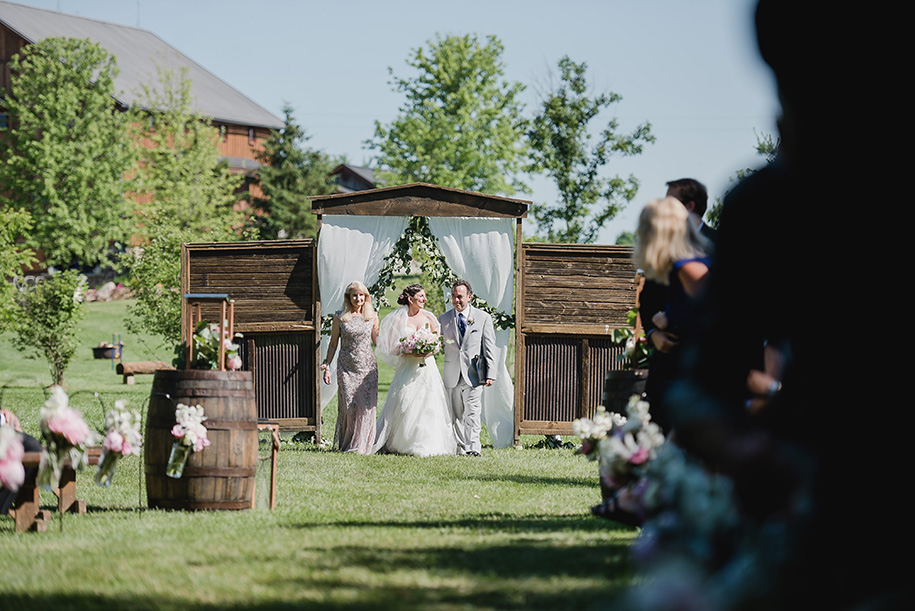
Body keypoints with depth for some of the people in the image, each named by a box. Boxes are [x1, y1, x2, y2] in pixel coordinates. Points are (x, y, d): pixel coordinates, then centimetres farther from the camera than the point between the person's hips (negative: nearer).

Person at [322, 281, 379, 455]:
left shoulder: (372, 316, 9)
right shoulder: (340, 317, 5)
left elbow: (377, 341, 16)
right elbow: (333, 344, 9)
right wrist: (326, 365, 4)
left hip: (368, 366, 1)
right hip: (347, 367, -1)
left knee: (366, 406, -4)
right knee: (349, 405, -7)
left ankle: (361, 445, 7)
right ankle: (346, 445, 8)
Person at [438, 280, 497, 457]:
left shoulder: (483, 318, 4)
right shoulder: (444, 319, 10)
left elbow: (489, 348, 2)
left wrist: (490, 374, -4)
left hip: (474, 373, -3)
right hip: (453, 374, 3)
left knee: (472, 411, -12)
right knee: (456, 414, 8)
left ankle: (473, 447, -14)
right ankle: (461, 447, 15)